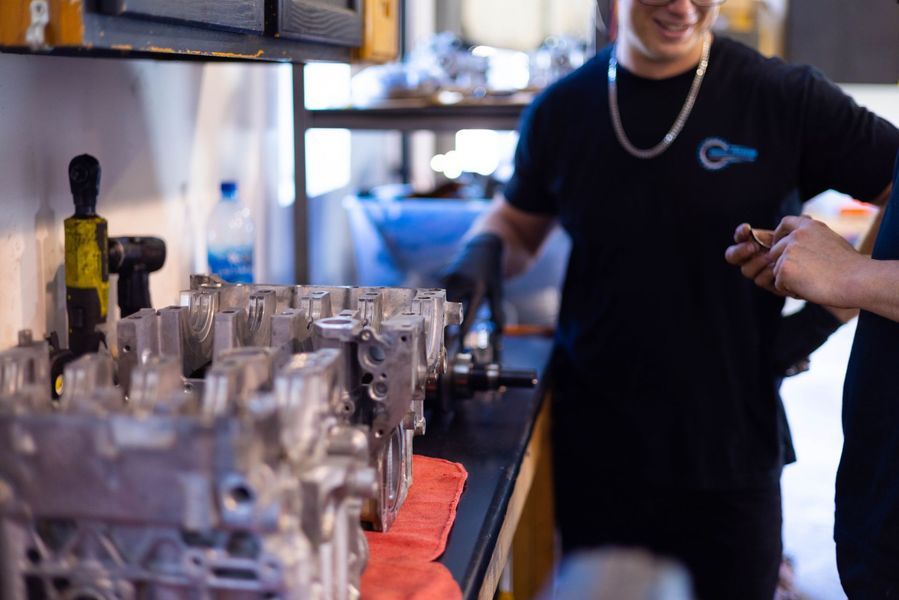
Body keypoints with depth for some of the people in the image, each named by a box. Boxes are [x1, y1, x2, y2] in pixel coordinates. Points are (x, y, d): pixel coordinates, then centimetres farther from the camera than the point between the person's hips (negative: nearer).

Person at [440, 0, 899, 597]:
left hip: (729, 457, -2)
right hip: (595, 453, 3)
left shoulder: (784, 98, -8)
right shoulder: (563, 107, 2)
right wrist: (485, 251, -5)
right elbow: (518, 220, 16)